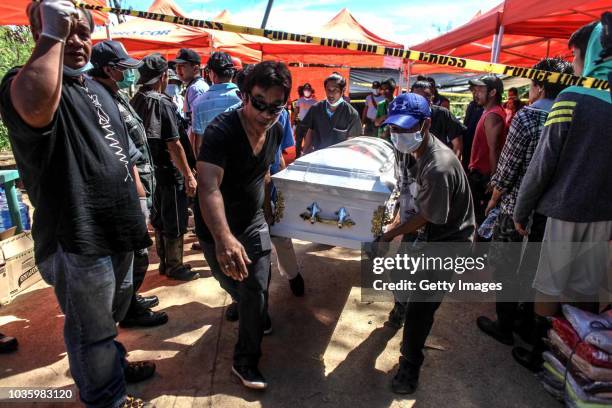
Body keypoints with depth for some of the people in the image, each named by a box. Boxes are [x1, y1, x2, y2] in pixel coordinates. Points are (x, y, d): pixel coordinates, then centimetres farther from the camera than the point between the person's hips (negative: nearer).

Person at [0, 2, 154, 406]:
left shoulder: (98, 89, 14)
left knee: (113, 314, 28)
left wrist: (139, 212, 16)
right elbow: (35, 106, -41)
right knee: (92, 329, 12)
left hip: (117, 231, 8)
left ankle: (113, 364, 53)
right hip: (77, 237, -8)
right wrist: (52, 36, -28)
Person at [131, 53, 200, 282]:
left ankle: (164, 262, 31)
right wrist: (189, 175, -18)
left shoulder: (136, 101, 6)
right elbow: (174, 145, -22)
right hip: (169, 172, -8)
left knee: (158, 219, 19)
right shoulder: (163, 103, -18)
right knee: (175, 222, 5)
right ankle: (175, 267, 16)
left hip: (149, 170, 8)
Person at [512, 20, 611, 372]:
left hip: (563, 209, -5)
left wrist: (521, 210, -5)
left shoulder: (572, 98, -12)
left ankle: (538, 353, 19)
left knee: (550, 286, 6)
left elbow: (543, 163, -13)